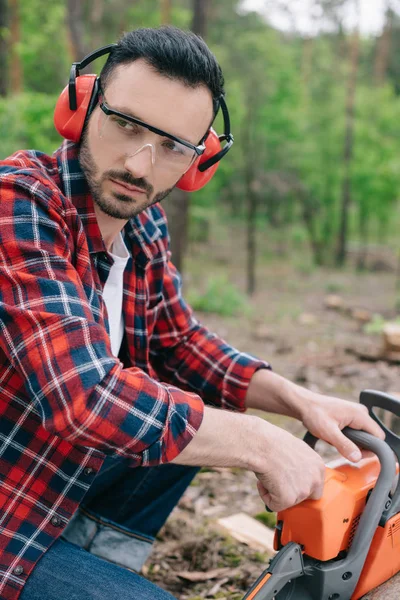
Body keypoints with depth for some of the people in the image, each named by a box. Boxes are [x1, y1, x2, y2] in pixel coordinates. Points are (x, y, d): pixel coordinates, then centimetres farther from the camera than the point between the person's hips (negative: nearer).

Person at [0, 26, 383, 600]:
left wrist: (301, 400, -6)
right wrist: (262, 445, -24)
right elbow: (86, 399, -35)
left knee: (206, 410, 6)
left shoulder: (143, 223, -3)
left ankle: (102, 552, 3)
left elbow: (182, 344, 8)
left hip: (67, 480, 7)